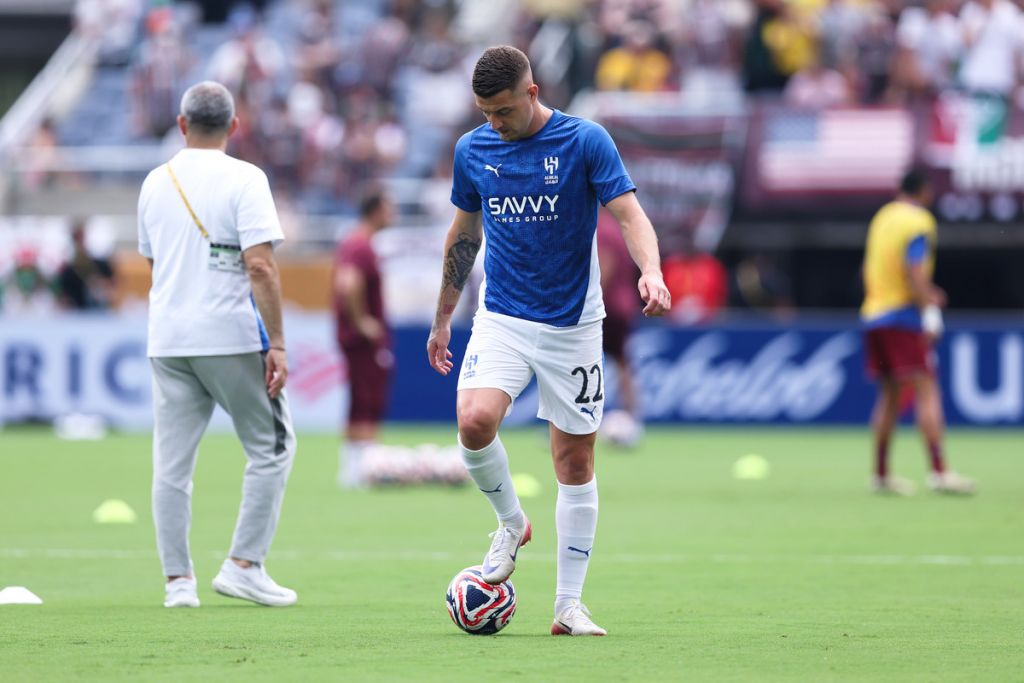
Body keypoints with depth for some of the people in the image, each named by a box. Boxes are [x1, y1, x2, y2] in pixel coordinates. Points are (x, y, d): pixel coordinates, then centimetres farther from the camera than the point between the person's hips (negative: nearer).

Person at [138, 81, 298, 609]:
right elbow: (260, 266, -15)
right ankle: (243, 565, 0)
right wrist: (277, 344, -15)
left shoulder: (155, 182, 9)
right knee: (271, 448, 7)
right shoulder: (243, 179, -7)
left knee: (172, 462, 6)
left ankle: (178, 579, 3)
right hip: (232, 337, -5)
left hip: (166, 341, 5)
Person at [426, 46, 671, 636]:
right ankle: (512, 522, 4)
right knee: (475, 421, -24)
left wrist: (651, 272, -34)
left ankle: (569, 604, 10)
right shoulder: (473, 150, 3)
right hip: (502, 319, 2)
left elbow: (630, 213, -14)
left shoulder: (585, 141, -8)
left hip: (573, 323, -2)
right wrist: (443, 316, 21)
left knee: (576, 460, 2)